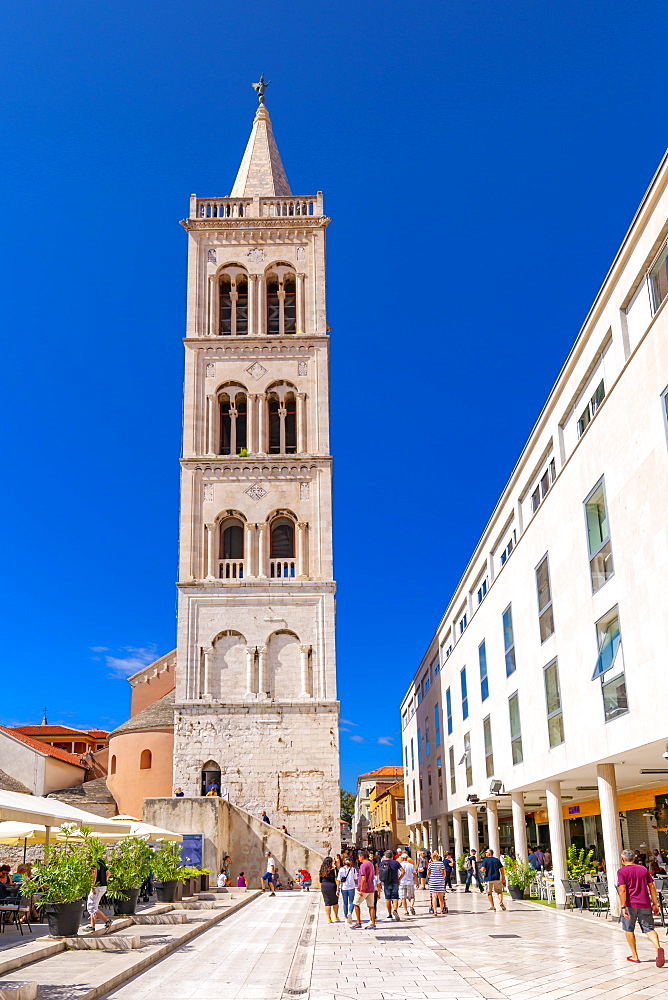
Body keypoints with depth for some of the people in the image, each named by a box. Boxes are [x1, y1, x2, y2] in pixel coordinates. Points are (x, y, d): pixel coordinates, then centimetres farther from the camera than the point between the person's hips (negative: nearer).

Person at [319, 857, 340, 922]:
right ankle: (336, 917, 17)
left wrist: (321, 888, 20)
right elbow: (336, 880, -12)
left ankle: (328, 919, 7)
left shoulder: (322, 870, 5)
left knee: (327, 903, 7)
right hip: (332, 886, -4)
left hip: (324, 887, 4)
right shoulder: (333, 869, -10)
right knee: (335, 902, 13)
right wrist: (337, 890, -9)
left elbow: (320, 881, 10)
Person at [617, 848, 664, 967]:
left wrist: (623, 907, -16)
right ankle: (658, 948, -23)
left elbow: (622, 890, -14)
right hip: (645, 904, 3)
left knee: (629, 929, 13)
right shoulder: (643, 869, 9)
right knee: (649, 929, 3)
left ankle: (634, 956, 17)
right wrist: (655, 904, 13)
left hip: (630, 905, -3)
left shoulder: (622, 871, -5)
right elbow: (652, 887, 9)